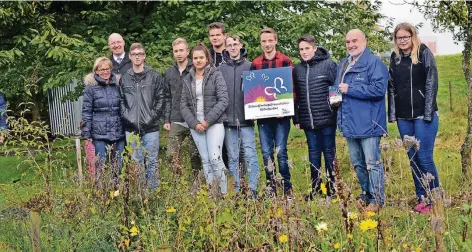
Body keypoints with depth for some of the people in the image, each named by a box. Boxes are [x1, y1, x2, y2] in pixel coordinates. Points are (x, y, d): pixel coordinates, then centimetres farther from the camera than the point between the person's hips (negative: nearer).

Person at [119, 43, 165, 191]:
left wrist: (154, 116, -7)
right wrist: (126, 116, -2)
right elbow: (121, 101, 9)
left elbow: (161, 99, 0)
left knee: (152, 161, 3)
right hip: (131, 128, 2)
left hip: (150, 127, -2)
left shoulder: (155, 77, 1)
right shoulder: (124, 79, 8)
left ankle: (153, 190, 11)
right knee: (136, 162, 8)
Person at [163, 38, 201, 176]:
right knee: (172, 154, -1)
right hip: (176, 122, 4)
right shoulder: (170, 73, 11)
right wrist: (167, 120, 7)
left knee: (195, 155, 4)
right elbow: (168, 98, 14)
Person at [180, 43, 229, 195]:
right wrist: (194, 123, -7)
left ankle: (223, 192, -3)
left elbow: (223, 100, -8)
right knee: (205, 160, 4)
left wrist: (208, 120, -13)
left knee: (215, 158, -14)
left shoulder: (216, 75, 0)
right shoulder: (188, 79, 11)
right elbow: (183, 104, 8)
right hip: (195, 125, 4)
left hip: (214, 123, -4)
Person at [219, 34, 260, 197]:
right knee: (232, 157, 7)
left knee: (250, 155, -3)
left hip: (246, 119, -2)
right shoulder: (221, 69, 6)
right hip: (228, 120, 2)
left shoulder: (250, 66, 2)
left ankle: (253, 189, 2)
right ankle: (236, 190, 14)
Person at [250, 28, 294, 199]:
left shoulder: (285, 61, 2)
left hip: (281, 115, -3)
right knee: (267, 153, 4)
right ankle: (271, 188, 13)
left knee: (281, 152, -4)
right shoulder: (255, 64, 10)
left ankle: (287, 188, 7)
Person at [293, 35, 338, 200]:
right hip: (307, 120, 4)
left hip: (327, 118, -4)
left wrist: (336, 109, -8)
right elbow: (295, 95, 12)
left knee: (329, 153, 6)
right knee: (313, 154, 11)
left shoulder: (328, 64, -5)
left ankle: (331, 189, 15)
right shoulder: (297, 69, 9)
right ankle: (315, 189, 20)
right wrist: (296, 118, 9)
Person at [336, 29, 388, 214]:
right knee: (357, 163, 17)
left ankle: (377, 200, 5)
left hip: (368, 123, -8)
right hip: (349, 123, 8)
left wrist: (349, 89, -18)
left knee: (372, 163, -4)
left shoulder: (374, 63, -10)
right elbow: (338, 88, 31)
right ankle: (366, 194, 30)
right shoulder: (342, 65, 17)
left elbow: (379, 89, -22)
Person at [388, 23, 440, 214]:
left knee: (424, 158, -7)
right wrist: (392, 115, 7)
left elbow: (431, 83, -8)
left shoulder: (424, 53, -3)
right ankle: (422, 199, 17)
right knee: (413, 159, 8)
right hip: (403, 117, 5)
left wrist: (428, 114, -14)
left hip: (423, 116, -5)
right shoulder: (395, 58, 11)